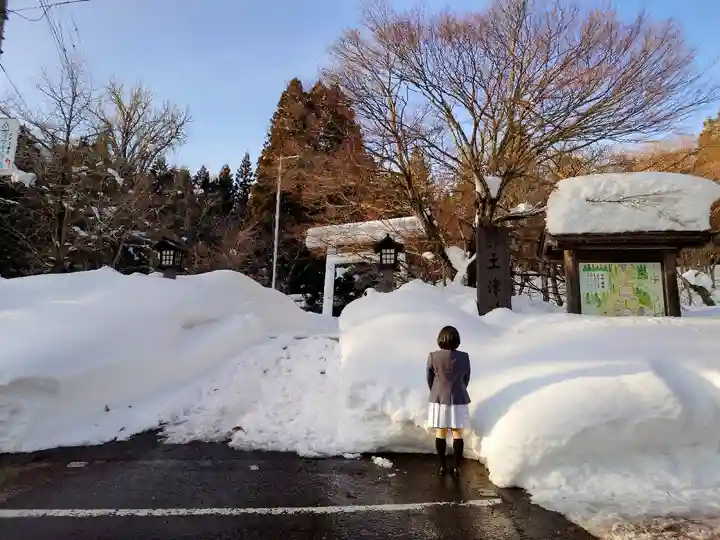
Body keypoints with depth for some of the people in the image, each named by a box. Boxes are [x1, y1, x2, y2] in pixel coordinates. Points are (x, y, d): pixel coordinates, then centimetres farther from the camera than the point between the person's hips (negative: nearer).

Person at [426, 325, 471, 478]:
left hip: (439, 399, 1)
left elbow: (430, 379, 0)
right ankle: (456, 468, 16)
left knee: (441, 433, 13)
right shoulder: (464, 357, -9)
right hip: (459, 400, 0)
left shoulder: (433, 356, -10)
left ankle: (442, 466, 21)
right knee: (458, 434, 10)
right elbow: (466, 379, 3)